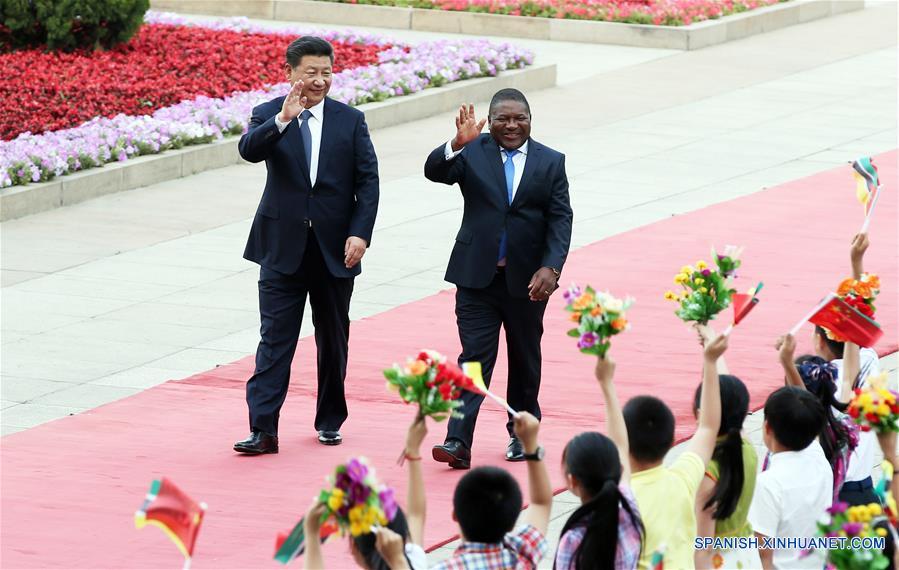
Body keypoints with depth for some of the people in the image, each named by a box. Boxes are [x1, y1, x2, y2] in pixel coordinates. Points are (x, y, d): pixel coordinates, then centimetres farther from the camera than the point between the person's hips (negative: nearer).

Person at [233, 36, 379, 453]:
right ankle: (263, 429, -10)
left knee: (333, 340, 13)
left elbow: (367, 182, 1)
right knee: (275, 339, -6)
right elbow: (248, 149, -21)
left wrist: (360, 233, -10)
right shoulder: (268, 115, 0)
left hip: (335, 248, 2)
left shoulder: (350, 121, 4)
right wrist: (282, 120, -37)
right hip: (283, 246, -2)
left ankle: (329, 421, 27)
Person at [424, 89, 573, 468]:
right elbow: (434, 172, -16)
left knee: (525, 359, 14)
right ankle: (458, 443, -13)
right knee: (475, 357, -7)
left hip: (527, 280, 1)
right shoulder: (472, 153, 0)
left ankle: (521, 433, 29)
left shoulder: (550, 162, 2)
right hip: (478, 276, -1)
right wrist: (457, 145, -36)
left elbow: (560, 220, -2)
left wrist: (550, 268, -15)